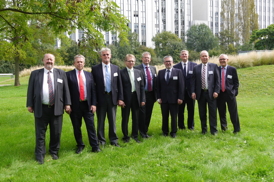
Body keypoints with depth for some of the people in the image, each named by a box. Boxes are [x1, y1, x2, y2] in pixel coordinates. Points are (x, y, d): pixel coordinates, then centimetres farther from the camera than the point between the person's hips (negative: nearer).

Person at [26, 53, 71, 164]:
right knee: (40, 133, 5)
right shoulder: (35, 74, 8)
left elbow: (66, 89, 6)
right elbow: (30, 90, 6)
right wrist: (30, 105, 1)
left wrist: (67, 104, -1)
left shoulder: (61, 73, 8)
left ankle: (54, 152, 26)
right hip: (41, 108, 0)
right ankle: (40, 155, 17)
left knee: (56, 132, 9)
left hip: (56, 108, 1)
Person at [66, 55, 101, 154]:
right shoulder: (68, 75, 0)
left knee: (91, 126, 2)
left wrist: (93, 104, 0)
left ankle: (95, 146, 11)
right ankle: (80, 145, 25)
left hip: (87, 104, 2)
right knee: (76, 127, 9)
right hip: (75, 105, -1)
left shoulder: (89, 74, 8)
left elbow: (93, 90, 7)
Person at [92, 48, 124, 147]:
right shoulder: (95, 68, -2)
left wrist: (120, 98, 1)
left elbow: (119, 84, 6)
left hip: (113, 97, 2)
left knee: (113, 120, 10)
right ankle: (101, 140, 21)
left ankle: (113, 140, 22)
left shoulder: (116, 68, 5)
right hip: (100, 98, -2)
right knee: (100, 121, 8)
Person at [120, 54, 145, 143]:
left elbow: (141, 87, 8)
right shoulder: (121, 73, -6)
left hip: (136, 97, 4)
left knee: (136, 118, 11)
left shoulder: (138, 72, 7)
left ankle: (135, 135, 25)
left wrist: (142, 99, 3)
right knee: (125, 118, 8)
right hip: (126, 99, -3)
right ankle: (126, 136, 22)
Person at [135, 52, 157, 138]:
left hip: (151, 94, 5)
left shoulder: (153, 68, 12)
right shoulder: (137, 68, -5)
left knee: (148, 114, 12)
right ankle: (142, 131, 13)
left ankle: (145, 130, 25)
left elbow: (156, 81, 13)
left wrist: (156, 94, 7)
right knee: (142, 113, 0)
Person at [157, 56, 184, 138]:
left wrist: (180, 97, -10)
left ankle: (173, 132, 18)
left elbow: (181, 85, -4)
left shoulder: (178, 72, 0)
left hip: (174, 98, -2)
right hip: (163, 99, 2)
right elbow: (158, 86, 6)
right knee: (164, 116, 10)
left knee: (174, 116, 6)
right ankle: (165, 131, 23)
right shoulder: (160, 72, 7)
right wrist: (159, 97, -2)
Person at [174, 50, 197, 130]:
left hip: (191, 91, 1)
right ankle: (181, 125, 21)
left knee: (191, 110, 9)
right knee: (180, 110, 7)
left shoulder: (194, 65, 3)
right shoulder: (176, 67, 1)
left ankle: (191, 125, 23)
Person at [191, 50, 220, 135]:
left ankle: (213, 130, 11)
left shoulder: (214, 66, 4)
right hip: (200, 93, 2)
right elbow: (193, 81, 6)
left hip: (211, 93, -1)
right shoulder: (196, 68, 8)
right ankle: (204, 129, 21)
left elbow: (217, 80, 1)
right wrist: (193, 92, -4)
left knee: (213, 112, 1)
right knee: (202, 113, 8)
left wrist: (216, 91, -7)